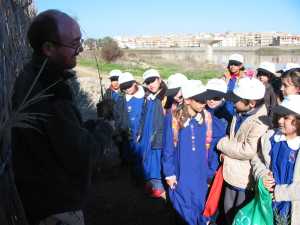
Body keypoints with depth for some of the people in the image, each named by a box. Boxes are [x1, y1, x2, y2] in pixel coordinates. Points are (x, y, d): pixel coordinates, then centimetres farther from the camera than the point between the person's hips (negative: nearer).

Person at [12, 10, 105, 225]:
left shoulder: (32, 77, 3)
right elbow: (80, 157, -26)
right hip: (57, 206, -9)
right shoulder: (51, 91, -29)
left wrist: (94, 124, -1)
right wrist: (104, 129, -10)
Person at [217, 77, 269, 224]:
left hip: (246, 179, -8)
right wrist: (227, 150, -4)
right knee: (228, 212, 24)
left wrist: (222, 144, -17)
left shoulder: (260, 122, -25)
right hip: (232, 173, 8)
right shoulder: (240, 113, 1)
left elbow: (249, 151, -29)